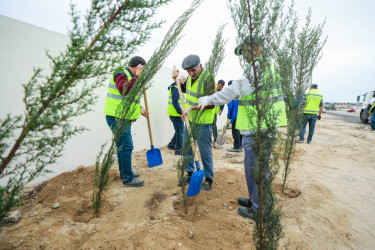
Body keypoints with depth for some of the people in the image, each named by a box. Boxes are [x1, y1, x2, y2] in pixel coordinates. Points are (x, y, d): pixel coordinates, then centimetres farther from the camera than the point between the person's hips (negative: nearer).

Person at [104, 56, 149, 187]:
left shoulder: (130, 76, 18)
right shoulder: (120, 74, -12)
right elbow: (124, 91, -34)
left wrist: (140, 109, 19)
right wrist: (137, 76, -27)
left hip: (122, 118, 10)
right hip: (117, 118, -10)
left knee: (122, 145, 17)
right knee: (126, 147, -7)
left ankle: (124, 172, 32)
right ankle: (128, 178, 3)